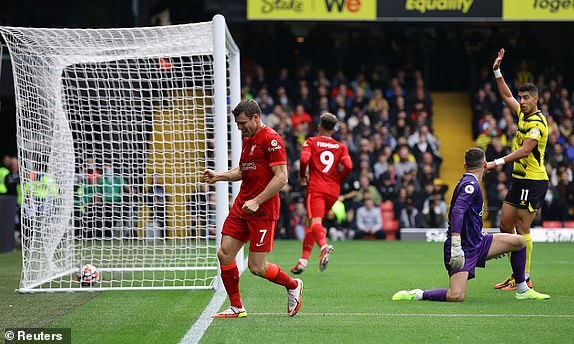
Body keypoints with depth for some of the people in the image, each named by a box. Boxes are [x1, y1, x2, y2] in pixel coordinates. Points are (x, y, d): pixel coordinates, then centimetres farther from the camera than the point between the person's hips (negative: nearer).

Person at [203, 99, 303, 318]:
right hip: (241, 206, 8)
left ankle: (293, 286, 21)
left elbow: (281, 178, -19)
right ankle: (236, 307, 10)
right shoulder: (248, 140, 15)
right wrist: (219, 176, 10)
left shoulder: (271, 140, -13)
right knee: (224, 253, -1)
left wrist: (257, 201, -22)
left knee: (257, 267, -6)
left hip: (263, 210, -8)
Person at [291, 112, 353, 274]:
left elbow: (304, 159, -10)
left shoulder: (311, 142, 8)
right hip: (333, 191, 4)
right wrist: (338, 180, 12)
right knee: (310, 223, 16)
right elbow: (348, 166, -2)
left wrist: (302, 176, 6)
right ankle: (304, 259, 13)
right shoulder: (340, 147, 15)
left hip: (316, 188, -4)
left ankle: (324, 246, -49)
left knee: (315, 222, -19)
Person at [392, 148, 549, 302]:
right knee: (456, 296, -24)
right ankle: (417, 295, -4)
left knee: (518, 241, 9)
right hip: (463, 249, -10)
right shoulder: (471, 184, -14)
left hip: (477, 243, 10)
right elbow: (457, 212, -29)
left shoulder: (469, 183, 16)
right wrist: (455, 247, -36)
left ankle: (522, 290, 20)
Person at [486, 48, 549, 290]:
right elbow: (507, 96, 26)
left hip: (533, 181, -10)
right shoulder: (523, 114, 11)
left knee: (522, 229, -8)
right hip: (519, 179, 10)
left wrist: (499, 162, -32)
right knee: (505, 225, 10)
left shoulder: (537, 122, -16)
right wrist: (497, 72, 19)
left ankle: (524, 279, -3)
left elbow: (525, 150, -26)